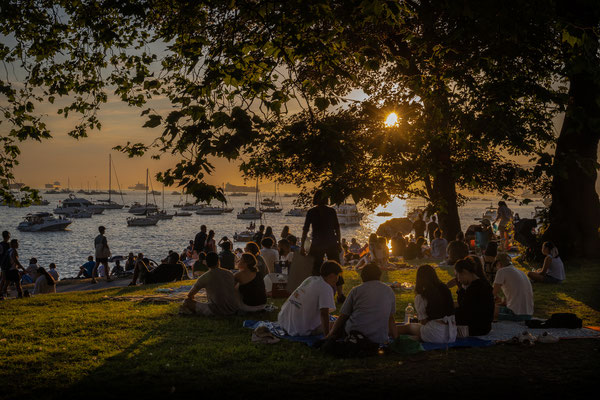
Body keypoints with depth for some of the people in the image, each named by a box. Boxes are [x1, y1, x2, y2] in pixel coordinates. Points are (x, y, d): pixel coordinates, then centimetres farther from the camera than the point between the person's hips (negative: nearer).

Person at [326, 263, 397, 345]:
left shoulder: (355, 290, 8)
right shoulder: (389, 291, 15)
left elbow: (342, 317, 9)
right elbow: (390, 318, 22)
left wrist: (330, 335, 20)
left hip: (354, 331, -1)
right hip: (378, 339, 1)